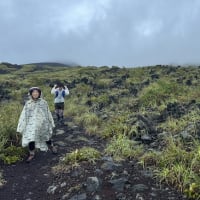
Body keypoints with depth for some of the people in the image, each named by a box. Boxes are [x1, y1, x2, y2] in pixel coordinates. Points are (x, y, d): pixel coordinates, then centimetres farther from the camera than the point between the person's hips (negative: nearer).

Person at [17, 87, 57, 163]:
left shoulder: (43, 102, 0)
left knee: (47, 138, 16)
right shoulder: (28, 103, 1)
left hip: (42, 124, 1)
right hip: (32, 125, 0)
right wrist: (21, 127, -1)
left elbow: (48, 114, 6)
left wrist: (51, 124, 8)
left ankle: (51, 146, 45)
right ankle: (31, 154, 11)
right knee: (31, 139, -9)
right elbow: (24, 115, 2)